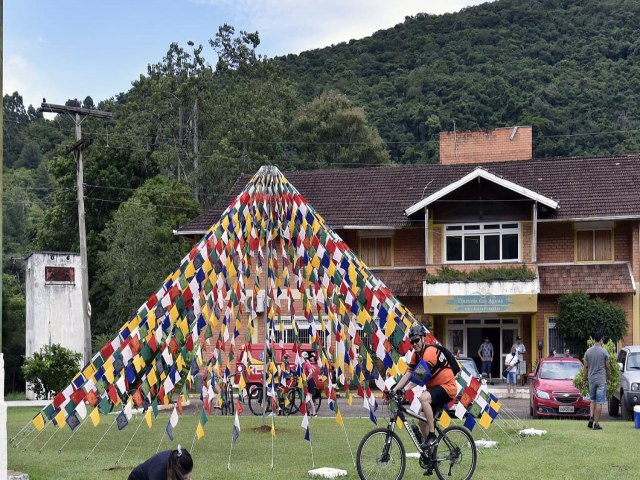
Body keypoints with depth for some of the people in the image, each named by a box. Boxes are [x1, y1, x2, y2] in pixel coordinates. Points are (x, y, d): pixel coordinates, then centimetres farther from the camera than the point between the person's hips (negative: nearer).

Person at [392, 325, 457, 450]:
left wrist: (405, 389, -39)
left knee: (424, 398, -34)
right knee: (422, 420, 7)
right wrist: (394, 389, -9)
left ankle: (432, 435, -25)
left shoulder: (430, 351, -22)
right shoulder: (416, 354, 7)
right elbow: (408, 374, 3)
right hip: (434, 387, 10)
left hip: (447, 386, -10)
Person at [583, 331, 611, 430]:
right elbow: (607, 367, -1)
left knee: (593, 400, 19)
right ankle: (596, 424, 0)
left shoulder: (588, 351, 2)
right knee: (599, 402, -1)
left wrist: (584, 377, 15)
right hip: (601, 379, -4)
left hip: (591, 379, 4)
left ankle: (591, 418, 0)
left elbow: (585, 366, 6)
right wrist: (609, 378, 12)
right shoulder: (604, 351, -8)